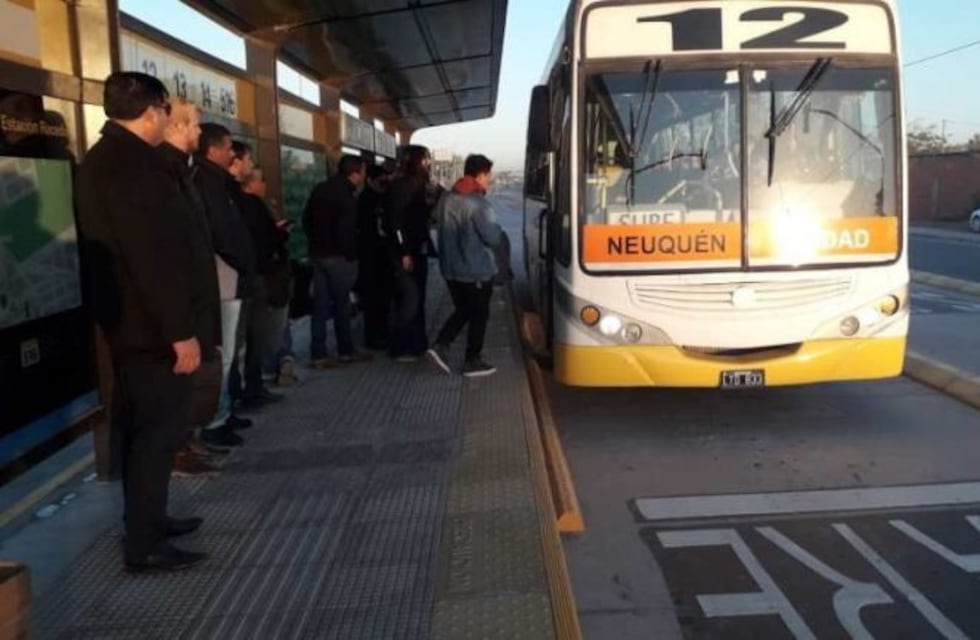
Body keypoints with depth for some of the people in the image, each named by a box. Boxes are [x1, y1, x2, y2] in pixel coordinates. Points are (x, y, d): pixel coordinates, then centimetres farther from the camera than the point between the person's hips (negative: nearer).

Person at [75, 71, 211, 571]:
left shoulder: (104, 158, 13)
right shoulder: (132, 162, -19)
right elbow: (152, 255, -25)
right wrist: (181, 330, -22)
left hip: (131, 319, 10)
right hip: (153, 324, -10)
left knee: (142, 427, 18)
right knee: (158, 429, -1)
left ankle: (146, 521, 31)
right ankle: (144, 545, 8)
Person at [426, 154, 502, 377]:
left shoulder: (446, 200, 3)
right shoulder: (479, 204, -19)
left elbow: (441, 230, 12)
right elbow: (493, 237, -16)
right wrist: (497, 229, 4)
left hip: (451, 268, 7)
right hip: (477, 270, -7)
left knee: (462, 311, 20)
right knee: (479, 315, 7)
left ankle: (440, 346, 6)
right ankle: (473, 361, 14)